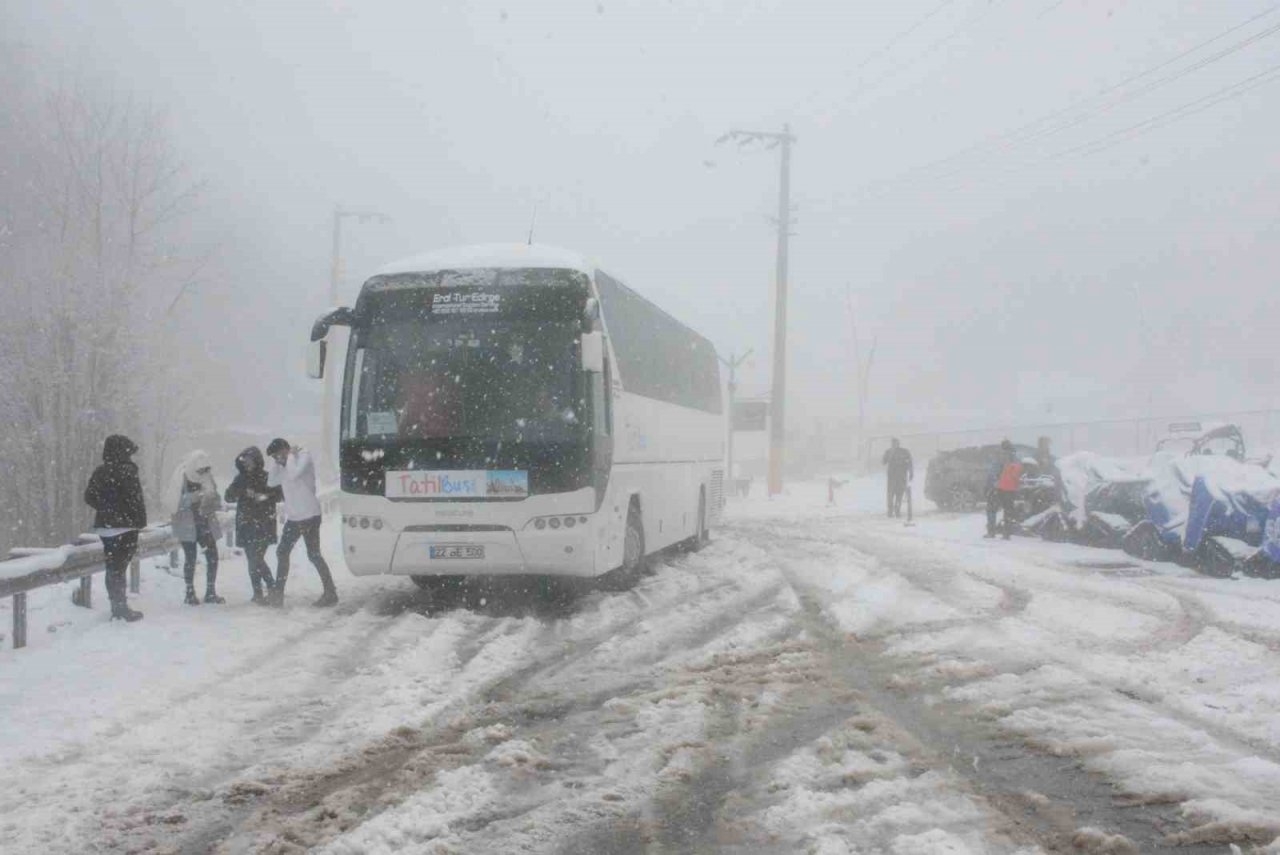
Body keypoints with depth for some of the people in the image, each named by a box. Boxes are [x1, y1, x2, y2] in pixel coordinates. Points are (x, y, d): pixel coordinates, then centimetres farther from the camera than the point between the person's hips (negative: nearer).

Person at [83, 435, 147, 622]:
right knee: (119, 567, -4)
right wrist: (140, 521, -6)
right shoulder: (127, 471, -13)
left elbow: (89, 497, 11)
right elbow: (135, 499, -16)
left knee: (113, 567, 13)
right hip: (125, 526, -6)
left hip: (104, 526, 6)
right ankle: (121, 609, -2)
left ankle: (117, 607, 19)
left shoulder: (99, 472, 7)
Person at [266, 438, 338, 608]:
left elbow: (293, 474, -28)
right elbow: (271, 482, 8)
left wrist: (291, 456, -14)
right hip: (293, 517, 9)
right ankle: (277, 594, 19)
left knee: (314, 554, -7)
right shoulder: (284, 466, 13)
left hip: (309, 516, -9)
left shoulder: (304, 457, -11)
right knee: (282, 552, 11)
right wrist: (276, 462, 1)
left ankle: (330, 593, -2)